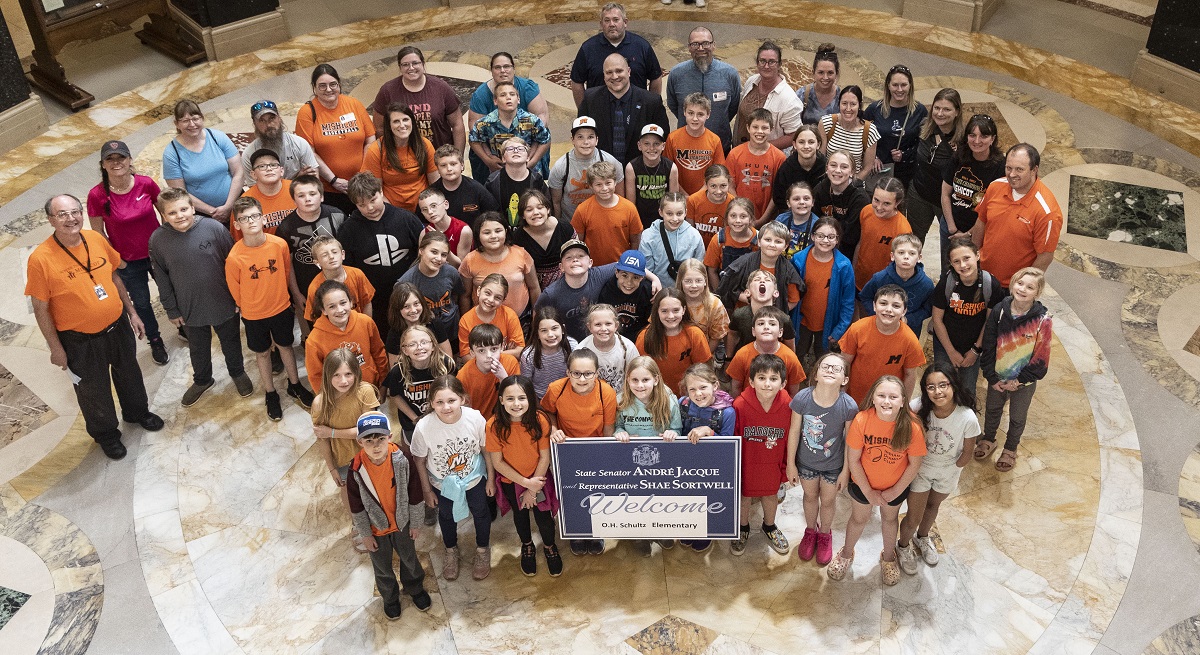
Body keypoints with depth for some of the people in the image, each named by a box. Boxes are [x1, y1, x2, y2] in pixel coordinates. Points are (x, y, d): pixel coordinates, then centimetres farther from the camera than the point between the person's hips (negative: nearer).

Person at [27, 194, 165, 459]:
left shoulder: (96, 240, -10)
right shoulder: (40, 259, -24)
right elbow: (41, 309, -15)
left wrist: (132, 313, 9)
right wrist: (56, 348, -10)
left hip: (118, 327, 4)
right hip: (80, 341, -4)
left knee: (129, 374, 27)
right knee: (94, 390, 18)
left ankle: (137, 412, 55)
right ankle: (106, 434, 44)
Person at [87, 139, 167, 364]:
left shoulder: (146, 184, -16)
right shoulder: (97, 195, -20)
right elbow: (98, 233, -8)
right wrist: (116, 261, -6)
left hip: (158, 252, 1)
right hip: (128, 262, -1)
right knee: (141, 302, 18)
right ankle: (155, 341, 42)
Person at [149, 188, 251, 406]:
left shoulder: (214, 228, -19)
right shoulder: (158, 239, -13)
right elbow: (161, 278, -2)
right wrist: (171, 310, 2)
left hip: (224, 304, -1)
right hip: (190, 308, 1)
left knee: (230, 341, 22)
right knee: (198, 348, 23)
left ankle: (237, 373, 49)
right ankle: (202, 380, 49)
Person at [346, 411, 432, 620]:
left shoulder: (403, 459, -28)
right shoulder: (356, 469, -28)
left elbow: (414, 493, -12)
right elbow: (356, 506, -12)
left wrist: (414, 523, -2)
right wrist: (365, 534, -4)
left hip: (401, 523, 0)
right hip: (376, 527, 0)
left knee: (409, 558, 26)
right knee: (382, 567, 23)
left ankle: (415, 588, 56)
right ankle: (390, 598, 52)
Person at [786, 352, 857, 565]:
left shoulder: (849, 406, -29)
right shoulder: (802, 398, -27)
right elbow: (794, 431, -13)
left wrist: (846, 470, -5)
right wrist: (791, 464, -4)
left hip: (833, 465, -1)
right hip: (806, 461, 1)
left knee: (828, 500, 23)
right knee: (810, 496, 26)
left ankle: (825, 534, 53)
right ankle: (810, 530, 55)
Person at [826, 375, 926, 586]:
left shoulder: (912, 427, -29)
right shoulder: (861, 420, -30)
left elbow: (914, 464, -15)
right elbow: (853, 460, -19)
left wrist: (895, 491, -10)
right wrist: (869, 492, -13)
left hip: (896, 486, 0)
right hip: (864, 484, 0)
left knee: (890, 518, 26)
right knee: (859, 519, 23)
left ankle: (888, 557, 54)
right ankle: (846, 555, 51)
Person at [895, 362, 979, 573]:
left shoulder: (968, 419, -32)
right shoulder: (919, 407, -32)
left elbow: (967, 452, -14)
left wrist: (952, 469, -1)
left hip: (948, 471, 1)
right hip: (921, 466, -1)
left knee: (933, 506, 29)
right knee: (914, 518, 11)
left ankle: (922, 538, 59)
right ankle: (903, 546, 44)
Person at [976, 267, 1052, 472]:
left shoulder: (1042, 319, -22)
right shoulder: (999, 311, -14)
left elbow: (1040, 356, -16)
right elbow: (988, 346, -8)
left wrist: (1019, 380, -15)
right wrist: (991, 377, -9)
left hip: (1024, 381, -2)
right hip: (997, 377, 2)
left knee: (1017, 417, 19)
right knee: (993, 410, 25)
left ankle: (1010, 449, 43)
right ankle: (988, 439, 50)